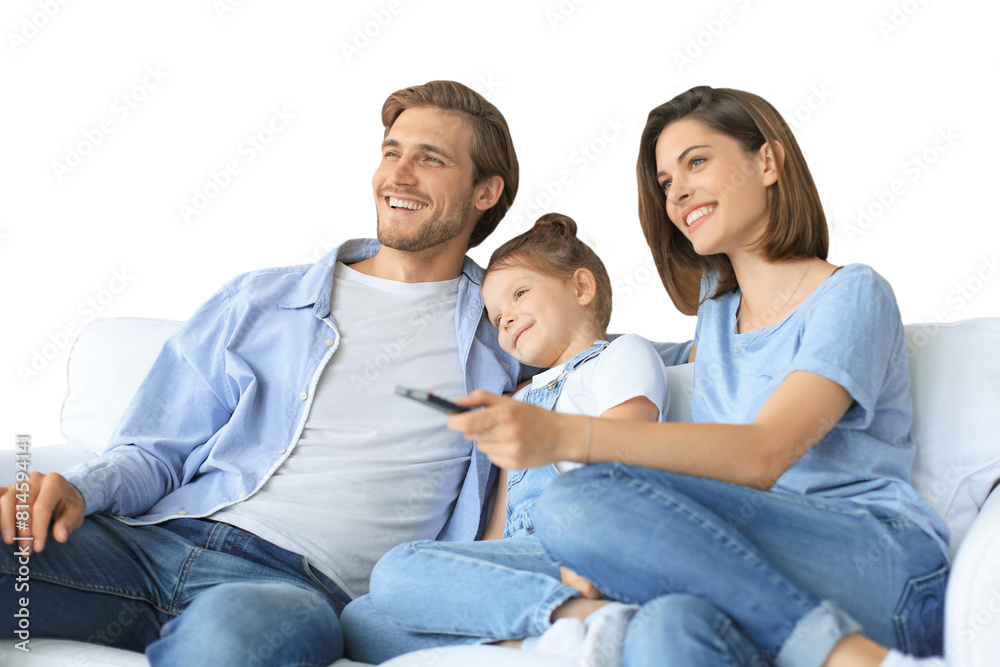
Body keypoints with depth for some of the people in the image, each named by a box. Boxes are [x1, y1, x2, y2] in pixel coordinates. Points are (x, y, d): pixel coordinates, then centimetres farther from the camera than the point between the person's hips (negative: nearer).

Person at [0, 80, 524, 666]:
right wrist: (77, 490, -4)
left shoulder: (504, 340, 15)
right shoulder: (259, 302, 19)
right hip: (150, 541, 3)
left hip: (302, 581, -2)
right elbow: (155, 452, 16)